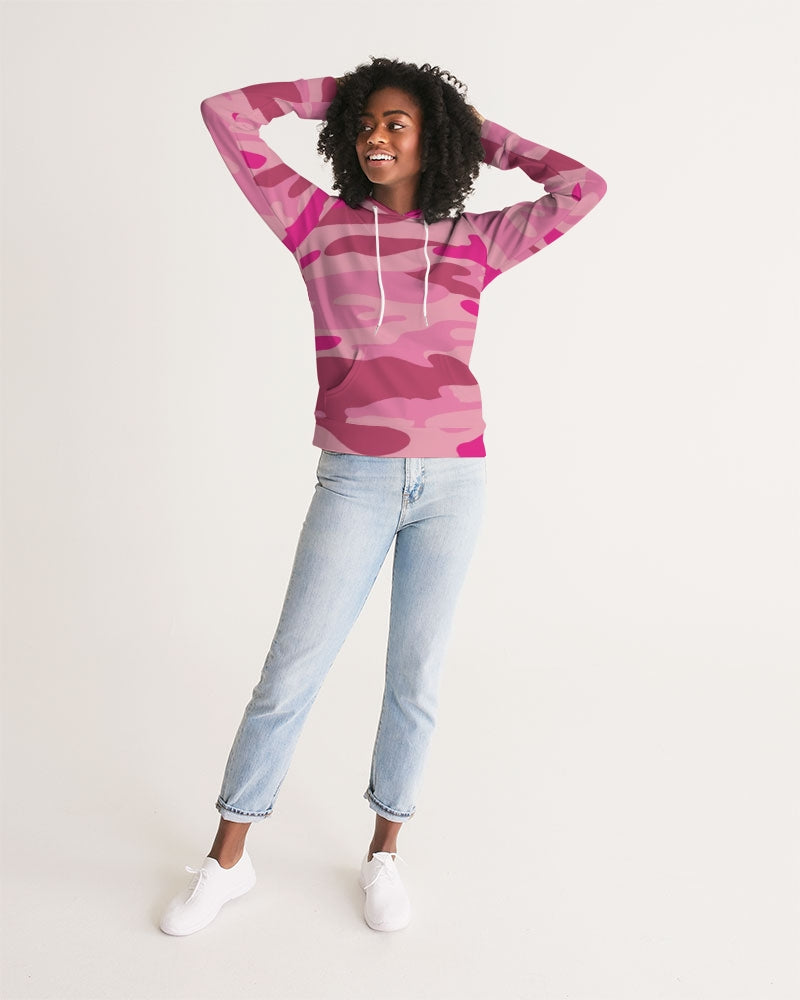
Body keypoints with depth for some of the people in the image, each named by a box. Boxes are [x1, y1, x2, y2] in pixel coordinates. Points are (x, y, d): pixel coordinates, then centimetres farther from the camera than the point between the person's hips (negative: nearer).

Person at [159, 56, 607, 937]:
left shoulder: (474, 241, 7)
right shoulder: (320, 223, 5)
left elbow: (583, 189, 8)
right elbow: (225, 114, 5)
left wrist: (485, 135, 14)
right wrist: (334, 92, 12)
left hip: (453, 482, 2)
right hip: (355, 483, -1)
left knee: (415, 675, 9)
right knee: (290, 673, 1)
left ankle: (384, 851, 29)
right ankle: (227, 860, 20)